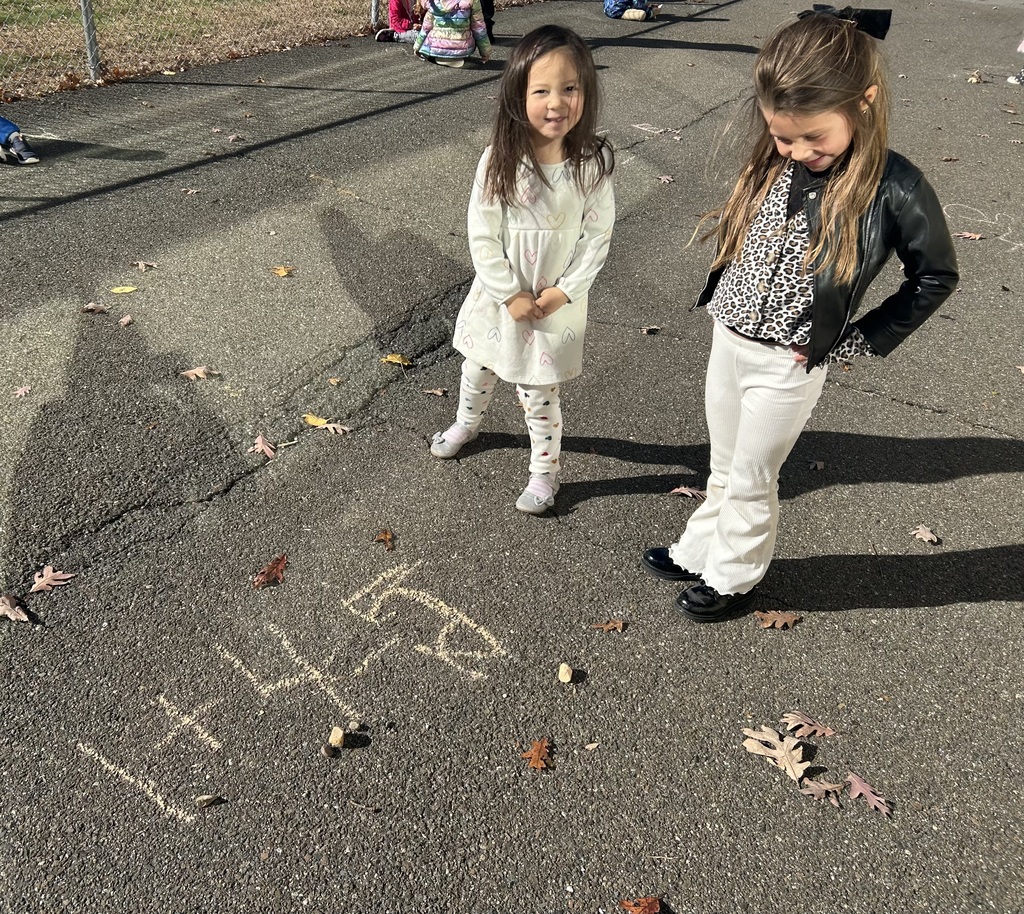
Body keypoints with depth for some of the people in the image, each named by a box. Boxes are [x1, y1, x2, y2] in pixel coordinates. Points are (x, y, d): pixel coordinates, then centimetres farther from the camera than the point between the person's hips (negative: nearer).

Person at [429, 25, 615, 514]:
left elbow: (597, 237, -9)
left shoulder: (593, 163, -16)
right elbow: (482, 236, -12)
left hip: (557, 303, -2)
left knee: (538, 395, 9)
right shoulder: (499, 160, -17)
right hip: (499, 295, 2)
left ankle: (544, 472, 31)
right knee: (478, 371, 25)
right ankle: (466, 424, 56)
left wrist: (562, 293, -16)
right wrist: (511, 295, -15)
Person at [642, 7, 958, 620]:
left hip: (789, 365, -5)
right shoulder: (774, 163, -5)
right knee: (725, 470, 22)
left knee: (751, 480, 12)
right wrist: (723, 299, 2)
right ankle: (699, 552, 42)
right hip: (728, 340, 5)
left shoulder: (894, 190, -19)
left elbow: (936, 276, -6)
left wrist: (860, 341, -8)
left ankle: (735, 577, 34)